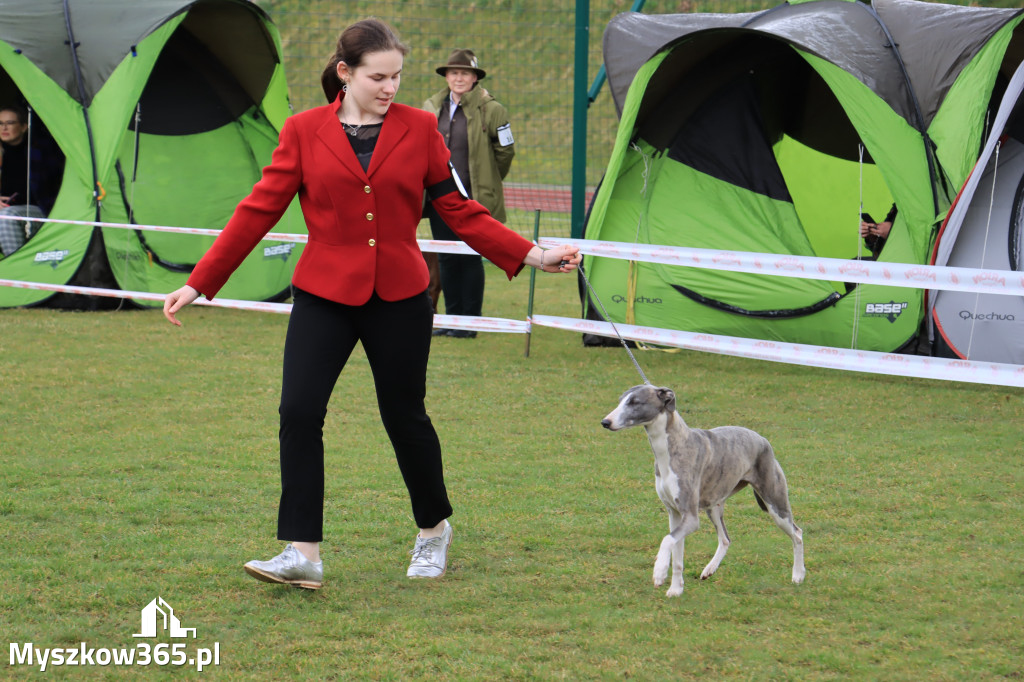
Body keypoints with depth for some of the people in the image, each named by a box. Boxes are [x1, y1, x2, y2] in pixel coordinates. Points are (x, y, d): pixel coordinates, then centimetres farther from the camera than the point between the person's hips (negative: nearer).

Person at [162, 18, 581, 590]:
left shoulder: (419, 129, 2)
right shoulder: (304, 132, 0)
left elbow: (460, 211, 5)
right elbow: (258, 211, 1)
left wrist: (531, 255, -3)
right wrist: (200, 283, -3)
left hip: (400, 297, 0)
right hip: (324, 296, 0)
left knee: (404, 414, 8)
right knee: (299, 412, -12)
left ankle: (435, 529, 32)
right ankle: (303, 554, -8)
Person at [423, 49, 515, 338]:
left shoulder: (490, 110, -6)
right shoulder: (431, 107, 9)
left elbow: (505, 150, 2)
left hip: (474, 199, -5)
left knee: (470, 258, -2)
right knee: (447, 259, 8)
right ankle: (452, 317, 16)